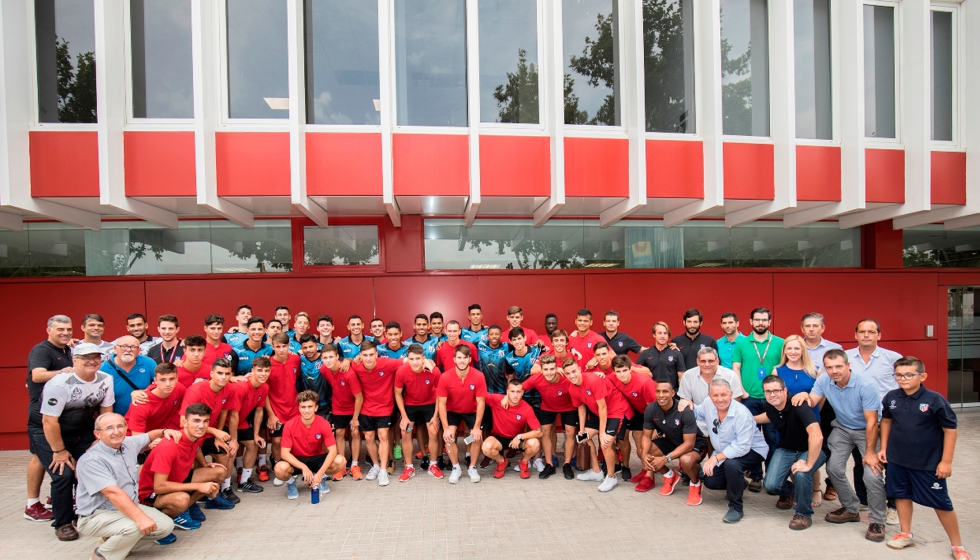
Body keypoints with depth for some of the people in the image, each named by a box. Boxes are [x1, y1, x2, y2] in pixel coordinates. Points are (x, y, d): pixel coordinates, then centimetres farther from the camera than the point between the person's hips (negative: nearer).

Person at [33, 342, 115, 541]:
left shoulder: (105, 380, -10)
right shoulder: (59, 384, -27)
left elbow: (106, 413, -2)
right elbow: (49, 421, -23)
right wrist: (60, 451, -17)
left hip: (82, 431, 5)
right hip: (46, 432, -5)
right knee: (64, 475, -15)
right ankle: (63, 523, 5)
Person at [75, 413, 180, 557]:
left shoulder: (129, 444, 1)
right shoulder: (91, 460, -23)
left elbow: (148, 436, 26)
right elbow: (113, 493, -32)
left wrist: (164, 431, 5)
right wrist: (140, 517, -39)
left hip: (129, 507, 8)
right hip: (98, 516, -8)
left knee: (166, 525, -6)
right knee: (135, 527, -34)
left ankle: (115, 538, 13)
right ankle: (101, 555, -4)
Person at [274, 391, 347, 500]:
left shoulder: (324, 424, -19)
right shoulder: (290, 426, -19)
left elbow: (332, 450, -21)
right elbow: (285, 453, -20)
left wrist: (319, 474, -31)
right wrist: (304, 467, -34)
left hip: (317, 458, 1)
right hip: (296, 460, -1)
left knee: (340, 462, -26)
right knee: (280, 468, -35)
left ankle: (321, 479, 7)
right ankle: (291, 482, 3)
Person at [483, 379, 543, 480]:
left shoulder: (527, 409, -21)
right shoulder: (496, 400, -21)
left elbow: (538, 432, -20)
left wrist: (520, 437, -31)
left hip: (518, 438, 0)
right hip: (499, 437, 0)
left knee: (535, 444, -30)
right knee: (486, 447, -33)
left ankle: (524, 463, 6)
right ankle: (502, 462, 4)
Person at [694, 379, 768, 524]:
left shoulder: (742, 414, -31)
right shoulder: (708, 405, -11)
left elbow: (743, 447, -33)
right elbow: (696, 413, 13)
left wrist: (716, 458, -32)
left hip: (752, 451, -7)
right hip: (724, 453, 7)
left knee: (731, 464, -35)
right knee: (709, 481, -3)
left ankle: (735, 508, -14)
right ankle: (737, 485, 30)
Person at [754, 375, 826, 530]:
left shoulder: (798, 405, -32)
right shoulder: (769, 406, -11)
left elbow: (817, 436, -44)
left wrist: (808, 464, -40)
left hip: (811, 450, -5)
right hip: (786, 449, 5)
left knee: (801, 473, -35)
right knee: (771, 484, -12)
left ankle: (804, 514, -7)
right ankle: (789, 492, 28)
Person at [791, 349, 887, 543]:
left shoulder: (865, 385, -29)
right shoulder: (824, 381, -15)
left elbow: (871, 421, -25)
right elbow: (812, 402, -14)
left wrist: (870, 452, -22)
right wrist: (804, 395, -38)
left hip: (867, 431, -4)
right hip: (842, 428, 5)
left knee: (872, 475, -16)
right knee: (833, 468, -1)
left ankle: (877, 521, 6)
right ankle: (851, 509, 23)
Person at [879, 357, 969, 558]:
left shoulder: (935, 400, -17)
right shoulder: (891, 397, -5)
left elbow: (950, 430, -10)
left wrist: (946, 461, -9)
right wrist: (883, 448, 11)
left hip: (929, 463, -4)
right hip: (897, 460, 4)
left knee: (941, 503, 8)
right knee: (902, 495, 15)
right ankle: (906, 534, 33)